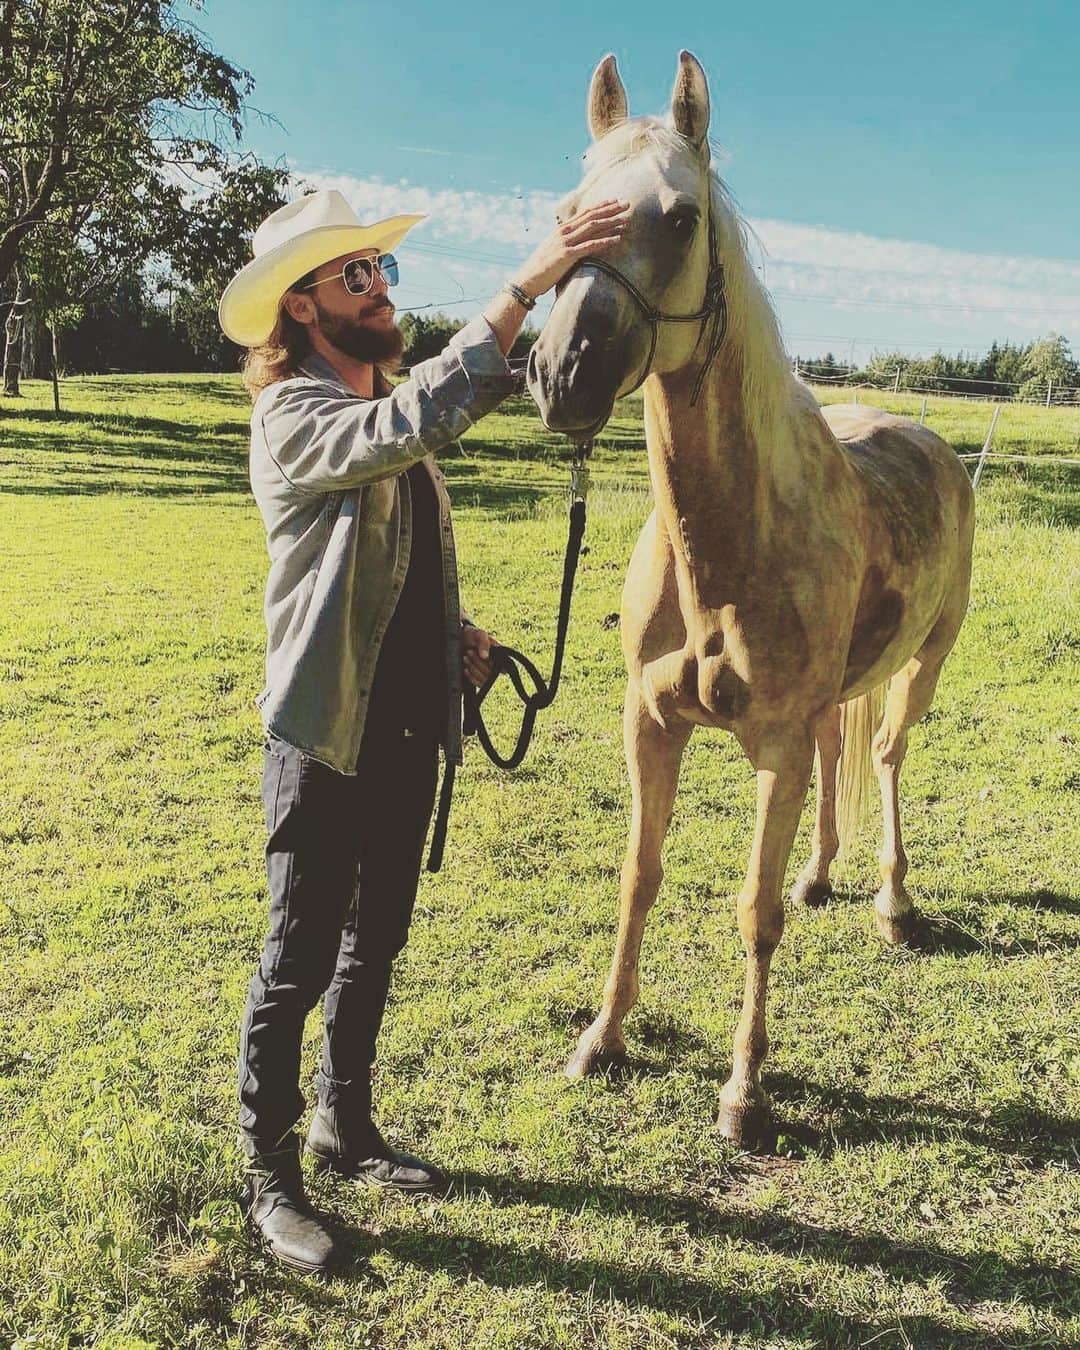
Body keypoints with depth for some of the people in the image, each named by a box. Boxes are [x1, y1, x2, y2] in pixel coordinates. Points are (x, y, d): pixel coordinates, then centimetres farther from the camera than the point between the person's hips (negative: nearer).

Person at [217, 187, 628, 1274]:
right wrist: (524, 287, -39)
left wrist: (457, 634, 5)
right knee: (300, 961, 5)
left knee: (374, 944, 18)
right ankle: (267, 1172, 23)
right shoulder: (296, 416, -14)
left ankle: (344, 1123, 38)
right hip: (327, 738, -8)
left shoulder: (389, 416, 12)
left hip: (410, 730, 8)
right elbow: (423, 421, -36)